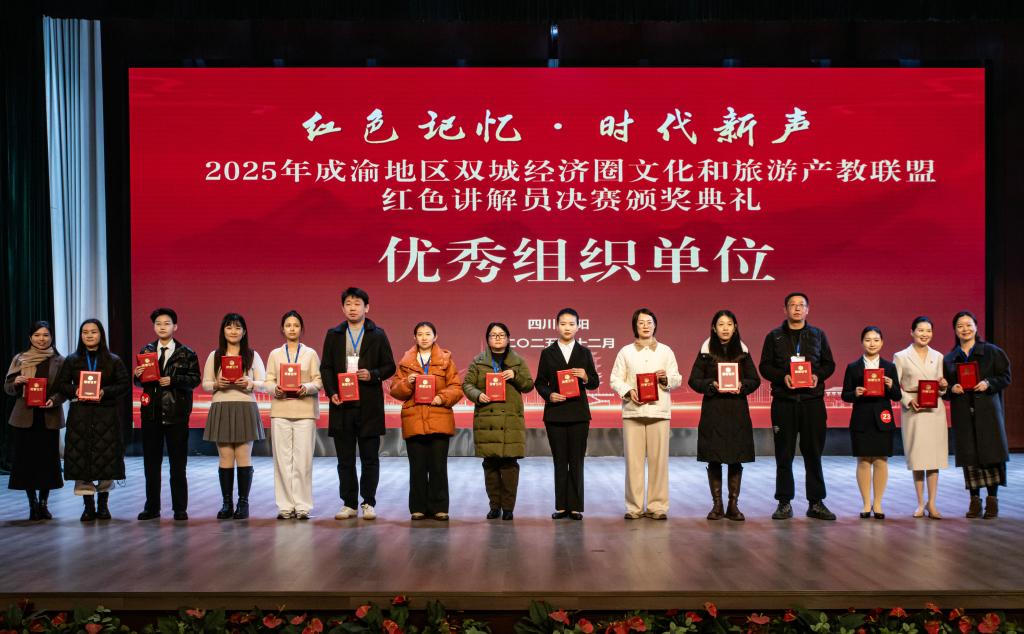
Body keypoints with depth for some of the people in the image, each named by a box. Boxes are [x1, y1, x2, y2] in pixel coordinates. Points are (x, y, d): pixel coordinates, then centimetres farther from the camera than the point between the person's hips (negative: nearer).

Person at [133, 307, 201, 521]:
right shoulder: (146, 351, 11)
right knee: (151, 462, 8)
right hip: (151, 412, 3)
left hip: (176, 413, -3)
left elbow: (195, 379, -5)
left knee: (178, 463, 3)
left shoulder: (186, 353, 2)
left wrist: (173, 380, -18)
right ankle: (152, 507, 16)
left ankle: (180, 508, 9)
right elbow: (140, 382, 11)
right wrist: (138, 376, -11)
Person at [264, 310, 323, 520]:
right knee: (282, 459, -1)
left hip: (305, 410, -1)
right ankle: (285, 505, 4)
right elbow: (267, 382, 8)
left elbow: (318, 381, 4)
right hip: (280, 411, 1)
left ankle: (302, 506, 0)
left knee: (303, 460, -5)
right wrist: (276, 389, -13)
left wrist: (306, 388, -16)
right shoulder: (275, 354, 13)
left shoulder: (310, 354, 10)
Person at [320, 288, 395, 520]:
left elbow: (389, 366, 4)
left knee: (370, 458, 3)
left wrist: (373, 375, -15)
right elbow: (326, 367, 8)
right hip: (342, 404, 2)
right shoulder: (333, 335, 10)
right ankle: (348, 503, 14)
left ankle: (368, 503, 11)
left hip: (369, 405, -2)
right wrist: (331, 392, -6)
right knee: (345, 459, 6)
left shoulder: (377, 335, 5)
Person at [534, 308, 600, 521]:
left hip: (578, 413, 0)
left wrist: (586, 377, -15)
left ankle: (575, 506, 5)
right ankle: (561, 506, 9)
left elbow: (595, 383, 6)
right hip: (555, 413, 0)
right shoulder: (548, 353, 7)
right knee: (560, 461, 4)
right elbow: (540, 382, 6)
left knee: (577, 461, 0)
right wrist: (549, 395, -13)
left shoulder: (584, 353, 7)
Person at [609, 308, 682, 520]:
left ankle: (657, 506, 3)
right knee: (633, 460, -3)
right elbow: (615, 379, 7)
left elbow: (677, 379, 11)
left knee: (658, 459, -4)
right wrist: (628, 391, -11)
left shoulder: (665, 351, 14)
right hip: (632, 411, 0)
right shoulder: (626, 352, 12)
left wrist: (666, 378, -10)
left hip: (659, 410, 0)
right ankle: (634, 507, 3)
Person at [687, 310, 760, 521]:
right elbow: (694, 380, 1)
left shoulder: (742, 351, 8)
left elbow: (755, 380, 8)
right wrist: (711, 385, -16)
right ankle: (717, 505, 8)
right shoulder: (706, 352, 3)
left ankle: (733, 505, 9)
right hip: (713, 410, -1)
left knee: (736, 459, 1)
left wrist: (742, 386, -12)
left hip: (737, 410, 1)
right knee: (714, 459, 0)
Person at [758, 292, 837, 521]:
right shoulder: (774, 337, 9)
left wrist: (818, 376, -9)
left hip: (813, 401, 1)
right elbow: (764, 366, 5)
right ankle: (784, 503, 9)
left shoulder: (818, 335, 12)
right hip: (783, 401, -1)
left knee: (814, 452, 3)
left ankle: (816, 502, 10)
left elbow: (829, 364, 11)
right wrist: (782, 377, -12)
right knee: (784, 454, 2)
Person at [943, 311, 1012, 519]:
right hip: (962, 413, 2)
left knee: (990, 453, -4)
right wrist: (952, 388, -8)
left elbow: (1005, 377, 2)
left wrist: (988, 383, -15)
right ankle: (975, 500, 8)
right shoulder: (949, 358, 12)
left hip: (987, 410, -2)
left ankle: (992, 500, 3)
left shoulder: (992, 351, 5)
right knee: (968, 455, 1)